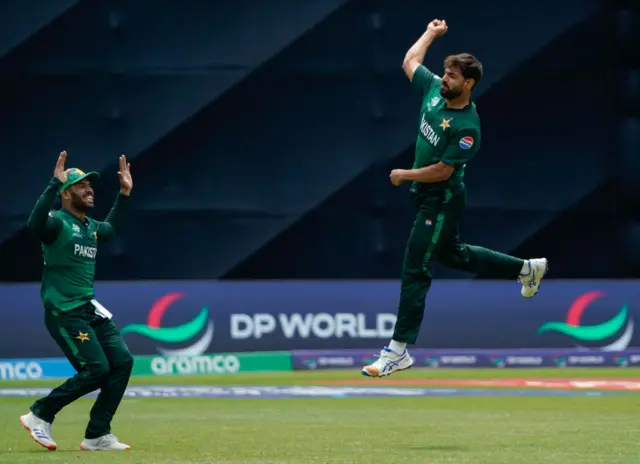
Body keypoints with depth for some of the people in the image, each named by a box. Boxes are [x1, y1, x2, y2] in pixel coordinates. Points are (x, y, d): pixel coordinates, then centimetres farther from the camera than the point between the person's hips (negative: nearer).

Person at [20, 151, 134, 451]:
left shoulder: (91, 227, 16)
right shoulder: (57, 222, -10)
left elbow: (111, 229, 40)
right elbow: (35, 223, -35)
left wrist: (124, 193, 30)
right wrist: (54, 184, -40)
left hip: (90, 310, 9)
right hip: (63, 313, -9)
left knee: (122, 361, -1)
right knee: (96, 369, -16)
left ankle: (97, 435, 4)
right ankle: (39, 415, 0)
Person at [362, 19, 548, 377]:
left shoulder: (467, 127, -25)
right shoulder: (435, 89, -2)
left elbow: (443, 170, -24)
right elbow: (411, 62, 17)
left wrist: (404, 175, -15)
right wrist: (431, 34, 20)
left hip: (443, 200, -10)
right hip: (426, 197, 10)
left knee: (416, 270, -11)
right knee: (453, 255, 27)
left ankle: (399, 352, -10)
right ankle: (527, 269, 45)